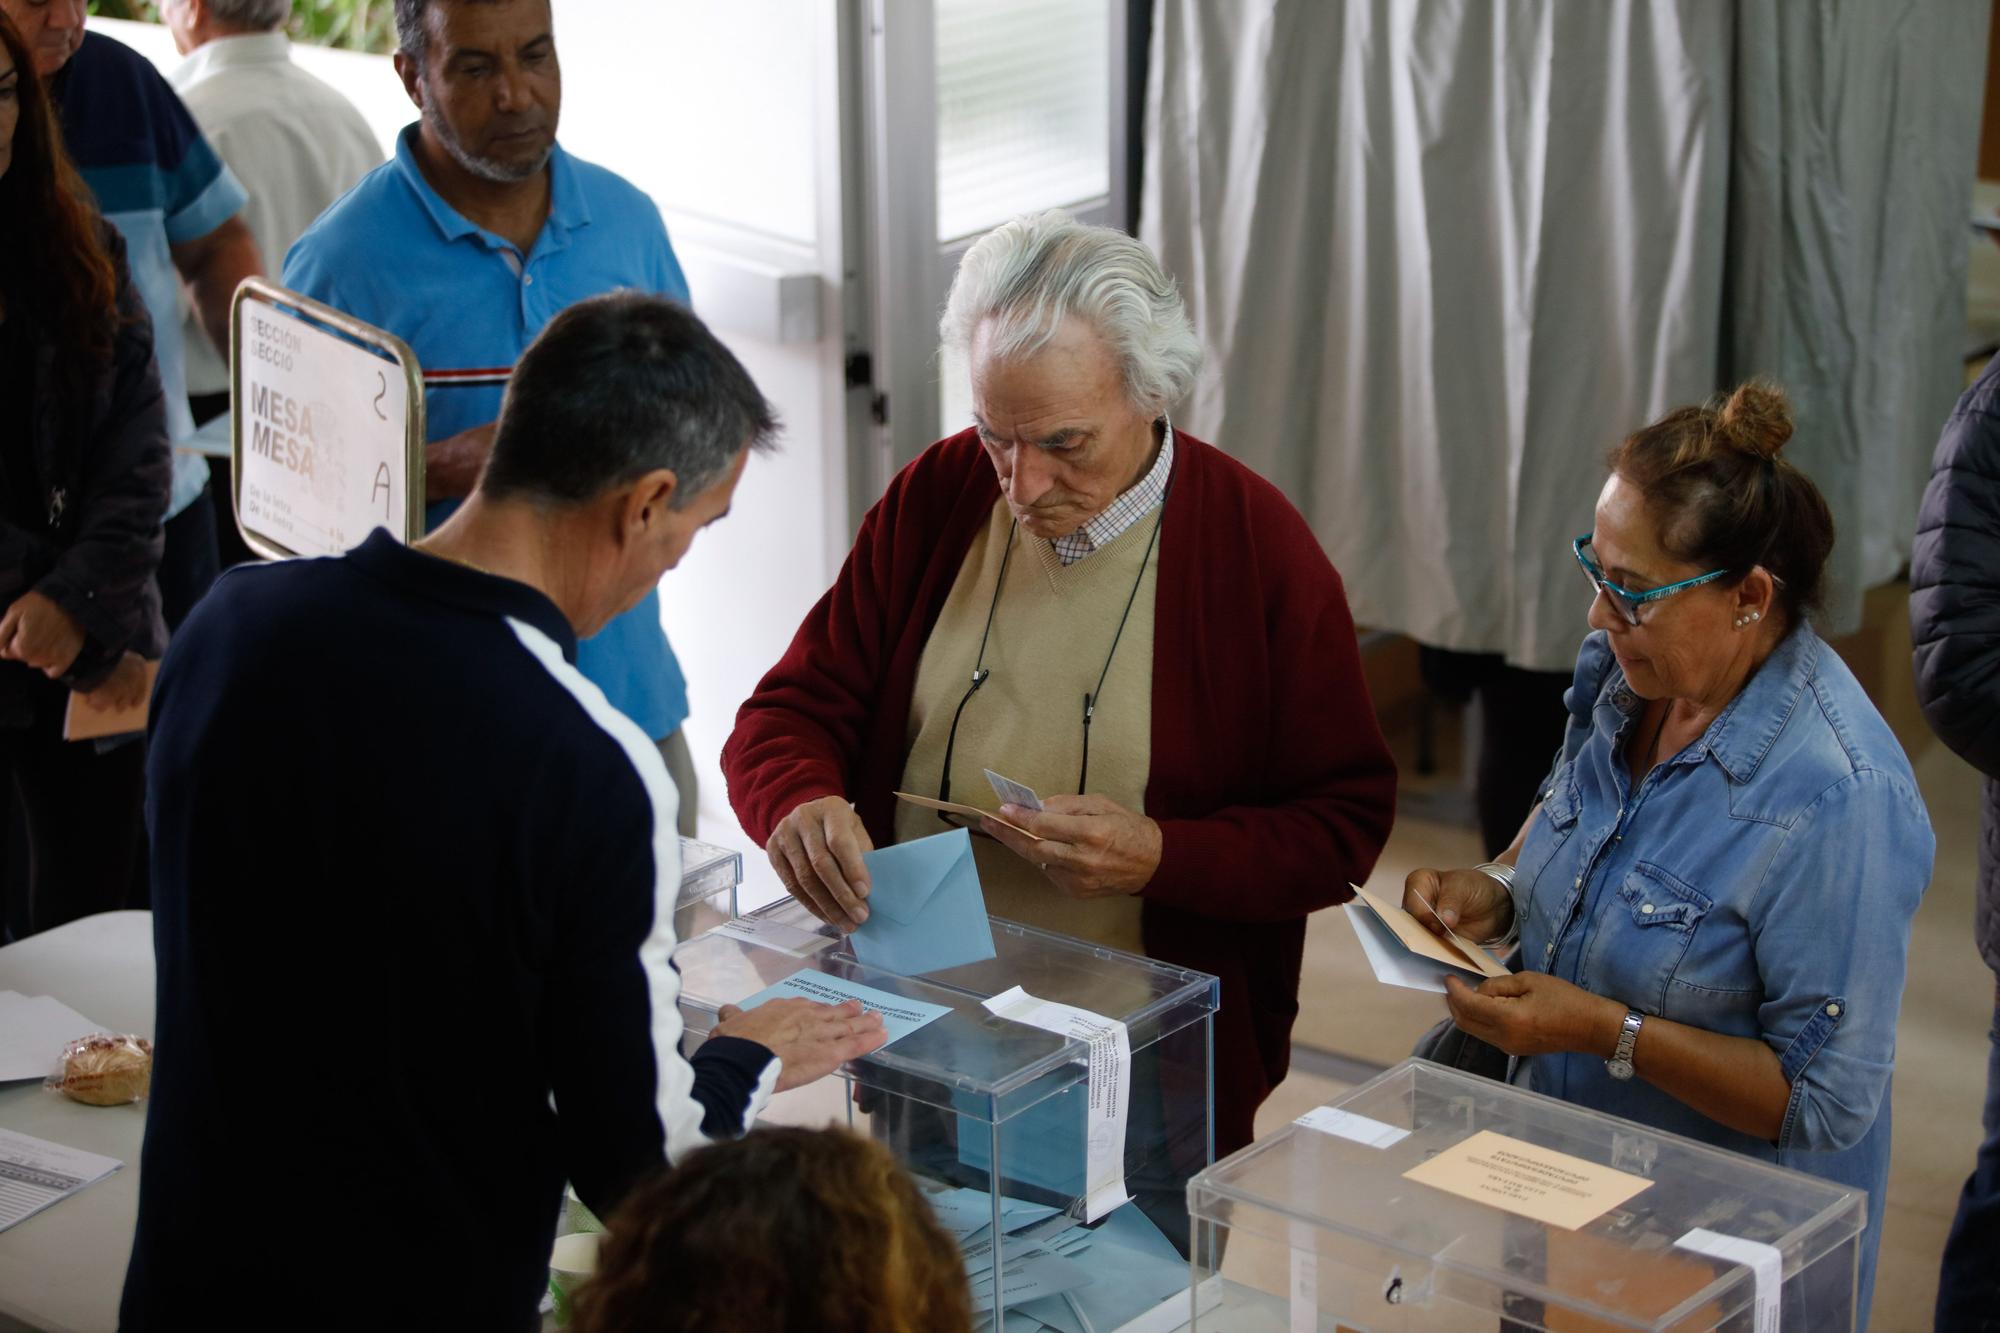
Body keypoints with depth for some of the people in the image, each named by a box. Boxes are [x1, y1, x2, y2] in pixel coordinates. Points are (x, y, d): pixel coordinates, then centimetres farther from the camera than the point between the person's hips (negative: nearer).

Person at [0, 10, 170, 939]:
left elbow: (139, 440, 2)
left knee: (93, 905, 9)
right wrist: (89, 649, -11)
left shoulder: (77, 246, 7)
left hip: (106, 653, 3)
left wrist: (82, 600, -12)